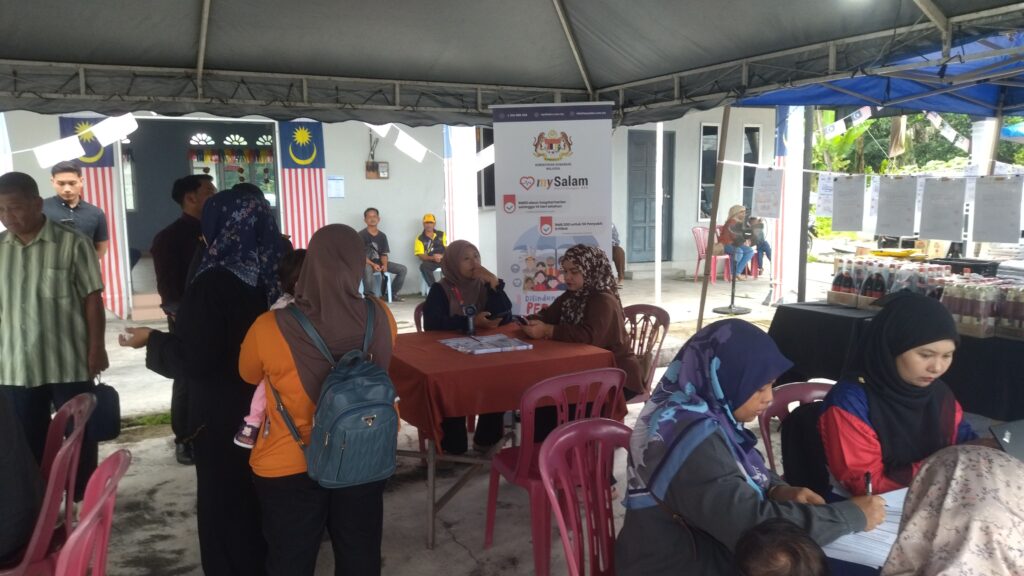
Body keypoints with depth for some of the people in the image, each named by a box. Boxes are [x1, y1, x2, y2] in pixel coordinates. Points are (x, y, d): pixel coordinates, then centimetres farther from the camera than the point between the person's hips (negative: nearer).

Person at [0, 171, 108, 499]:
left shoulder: (72, 244, -7)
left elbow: (92, 299, -6)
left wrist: (96, 347, -10)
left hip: (69, 364, -4)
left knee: (79, 438, 9)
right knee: (27, 443, 14)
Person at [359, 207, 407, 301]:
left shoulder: (382, 236, 9)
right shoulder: (361, 235, -6)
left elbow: (384, 254, 7)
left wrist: (384, 265, -15)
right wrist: (373, 265, -25)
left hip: (379, 262, 6)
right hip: (366, 263, -6)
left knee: (402, 269, -7)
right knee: (367, 269, -42)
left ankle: (393, 293, 1)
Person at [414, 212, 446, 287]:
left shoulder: (441, 234, 14)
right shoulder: (420, 239, 7)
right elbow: (421, 256, -1)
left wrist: (442, 256, -15)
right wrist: (433, 258, -18)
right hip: (430, 261, -2)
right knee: (424, 266, -35)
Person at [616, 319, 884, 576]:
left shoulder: (698, 407, -2)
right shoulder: (691, 439, -28)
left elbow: (740, 473, 13)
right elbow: (754, 525, -28)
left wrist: (777, 490, -8)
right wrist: (854, 514, -18)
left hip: (699, 547, 8)